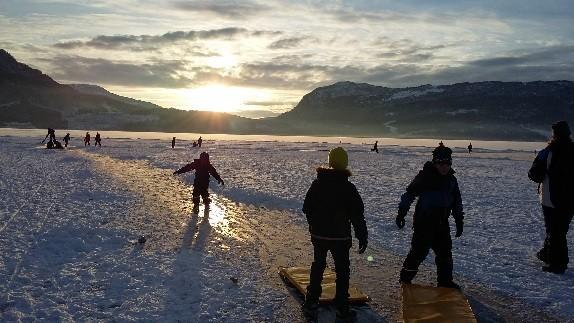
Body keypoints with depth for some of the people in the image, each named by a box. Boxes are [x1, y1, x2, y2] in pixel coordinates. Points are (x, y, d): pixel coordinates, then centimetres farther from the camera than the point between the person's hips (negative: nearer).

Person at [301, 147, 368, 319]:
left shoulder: (317, 183, -3)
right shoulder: (348, 188, -13)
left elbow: (307, 208, 6)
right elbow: (357, 215, -12)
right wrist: (362, 237, -4)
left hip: (318, 234, 3)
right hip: (340, 237, -3)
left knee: (317, 267, 17)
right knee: (342, 271, 11)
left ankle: (311, 303, 20)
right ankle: (342, 307, 15)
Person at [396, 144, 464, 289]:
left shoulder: (451, 179, 8)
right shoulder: (425, 176, -12)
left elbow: (457, 202, 19)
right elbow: (409, 194, -12)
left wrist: (459, 221, 18)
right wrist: (401, 213, -15)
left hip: (442, 223, 6)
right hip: (423, 222, -6)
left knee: (445, 252, 11)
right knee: (419, 251, -5)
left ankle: (445, 281, 26)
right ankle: (405, 278, 11)